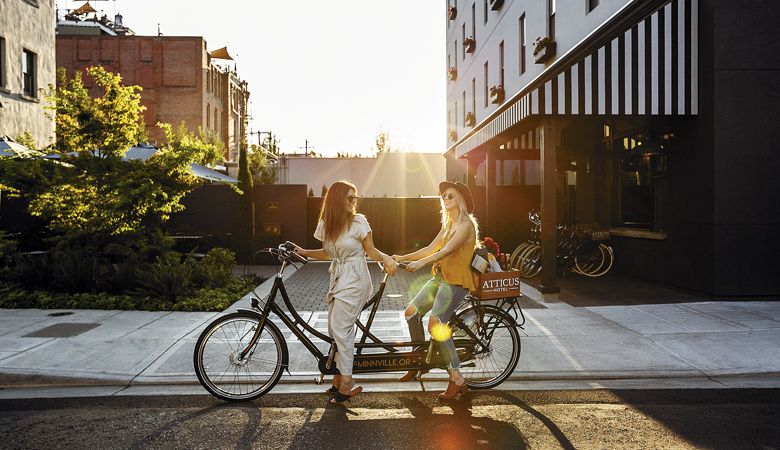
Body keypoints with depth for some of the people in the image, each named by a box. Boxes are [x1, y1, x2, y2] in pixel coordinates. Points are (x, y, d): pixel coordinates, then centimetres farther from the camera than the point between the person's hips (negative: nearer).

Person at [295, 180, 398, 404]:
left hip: (354, 278, -6)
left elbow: (371, 250, -3)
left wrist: (386, 258, -21)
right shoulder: (325, 224, 7)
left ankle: (346, 383, -3)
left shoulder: (358, 221, -8)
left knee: (340, 328, -11)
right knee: (335, 329, 9)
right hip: (337, 277, 6)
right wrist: (303, 252, 10)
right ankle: (339, 378, 21)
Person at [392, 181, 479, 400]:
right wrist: (402, 257, 8)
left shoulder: (466, 224, -11)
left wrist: (421, 263, -33)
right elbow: (431, 249, 15)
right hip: (439, 277, 9)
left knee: (435, 323, -23)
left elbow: (447, 250, -23)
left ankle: (457, 380, -16)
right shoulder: (448, 224, 18)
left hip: (456, 281, -9)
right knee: (411, 312, 5)